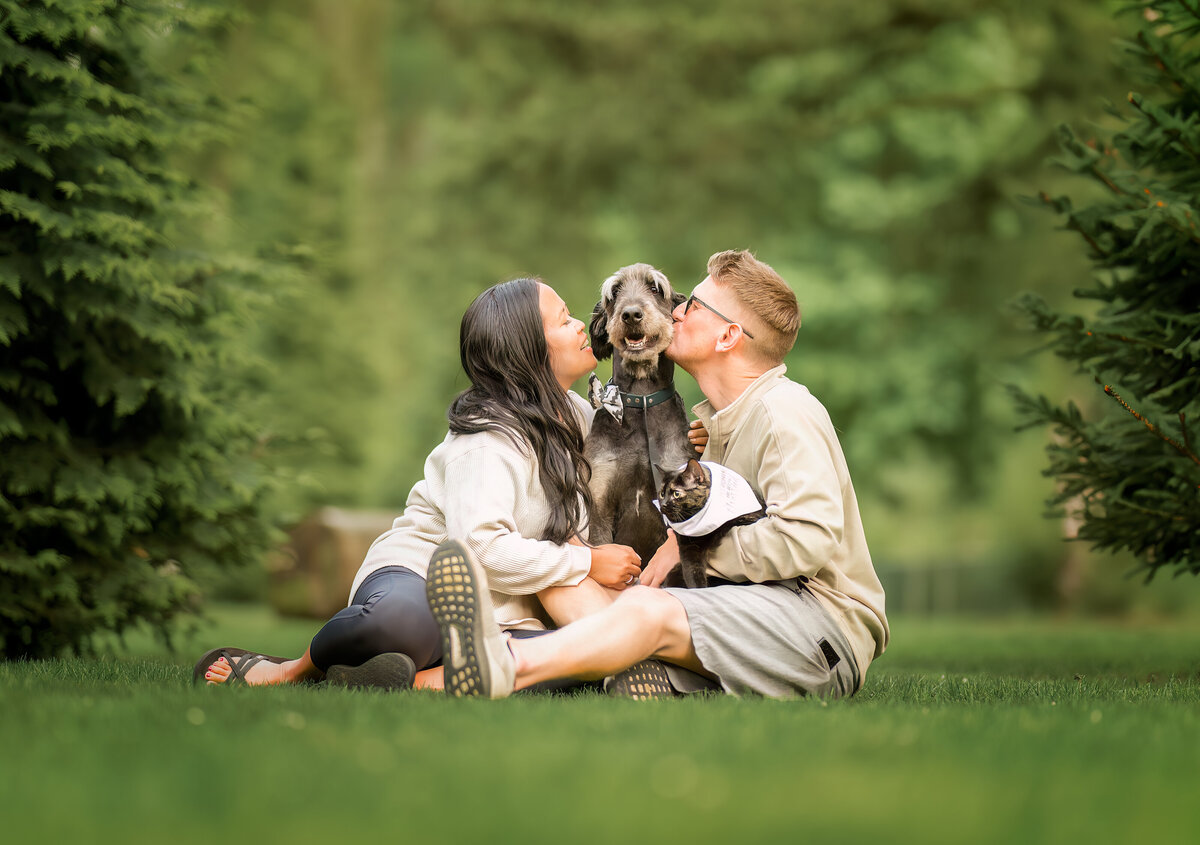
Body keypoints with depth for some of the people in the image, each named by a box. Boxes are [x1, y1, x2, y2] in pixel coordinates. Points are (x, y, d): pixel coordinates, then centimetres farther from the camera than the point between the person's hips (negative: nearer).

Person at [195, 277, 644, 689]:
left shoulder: (575, 414, 13)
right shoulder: (488, 441, -14)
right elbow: (483, 549, -27)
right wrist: (586, 564, -17)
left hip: (494, 612, 6)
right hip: (417, 574, -6)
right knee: (400, 616, -46)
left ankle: (424, 680, -33)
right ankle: (295, 668, -15)